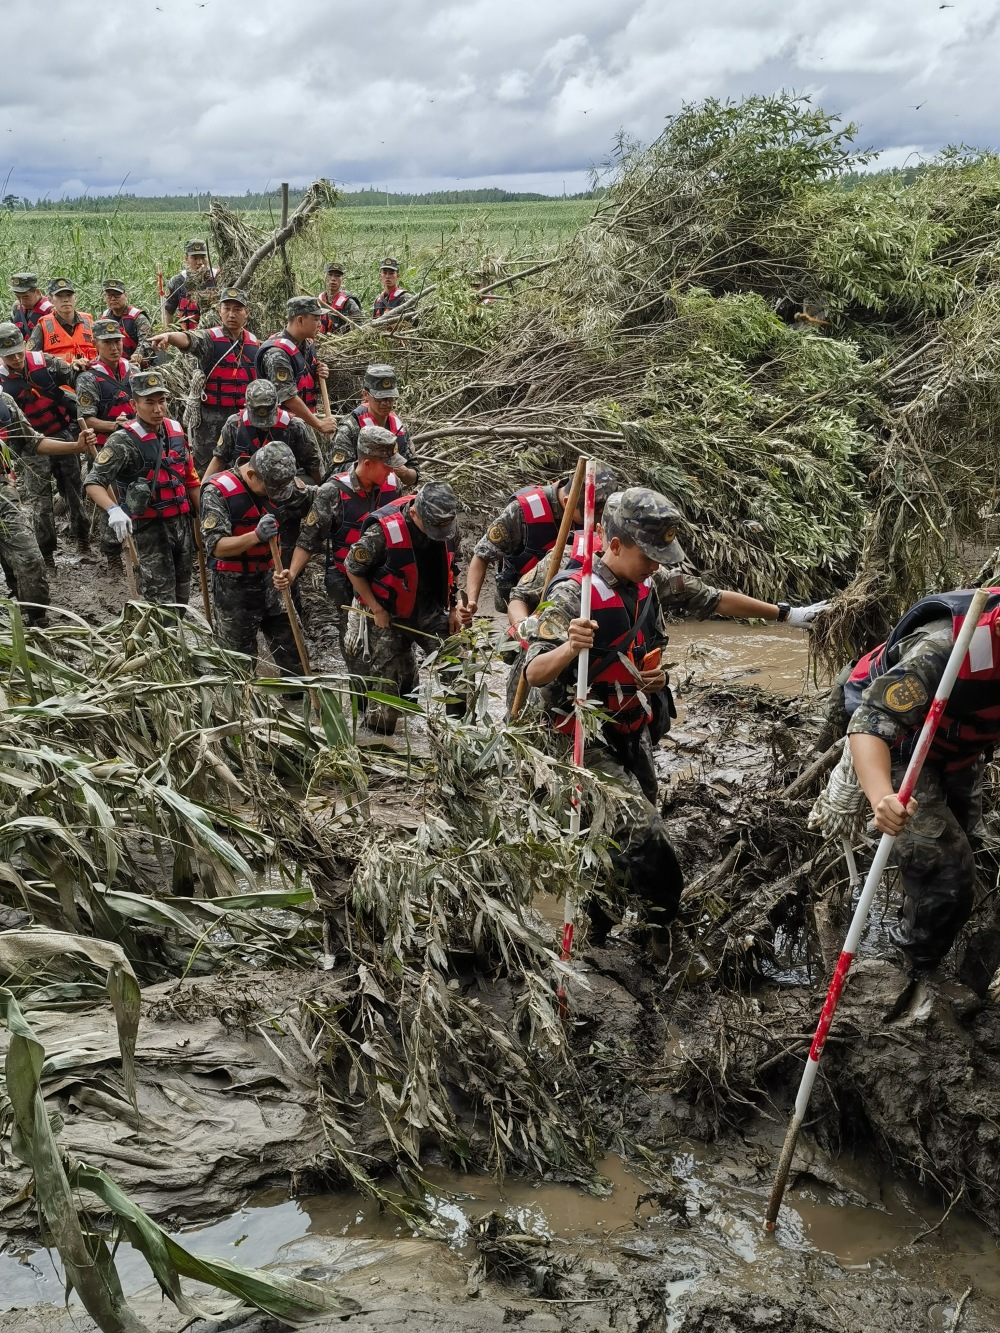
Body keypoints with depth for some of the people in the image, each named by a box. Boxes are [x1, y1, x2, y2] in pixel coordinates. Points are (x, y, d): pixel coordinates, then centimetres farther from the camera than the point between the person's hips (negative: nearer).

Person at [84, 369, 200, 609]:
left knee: (181, 597, 17)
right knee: (161, 600, -8)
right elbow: (93, 482, -20)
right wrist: (113, 509, -37)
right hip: (150, 527, -6)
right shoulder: (124, 441, -15)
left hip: (183, 522, 6)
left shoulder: (175, 429, 5)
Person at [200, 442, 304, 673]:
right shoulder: (218, 492, -18)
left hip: (270, 582, 6)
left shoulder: (272, 483, 1)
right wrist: (255, 536, -39)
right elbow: (216, 546, -24)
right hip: (234, 588, -6)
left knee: (291, 654, 11)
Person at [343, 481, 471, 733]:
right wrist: (377, 610, -13)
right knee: (388, 676, 2)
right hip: (387, 614, -5)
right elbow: (352, 569, -13)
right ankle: (379, 730, 23)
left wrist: (453, 609, 3)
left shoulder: (446, 526, -8)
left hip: (429, 610, 5)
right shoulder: (383, 530, -26)